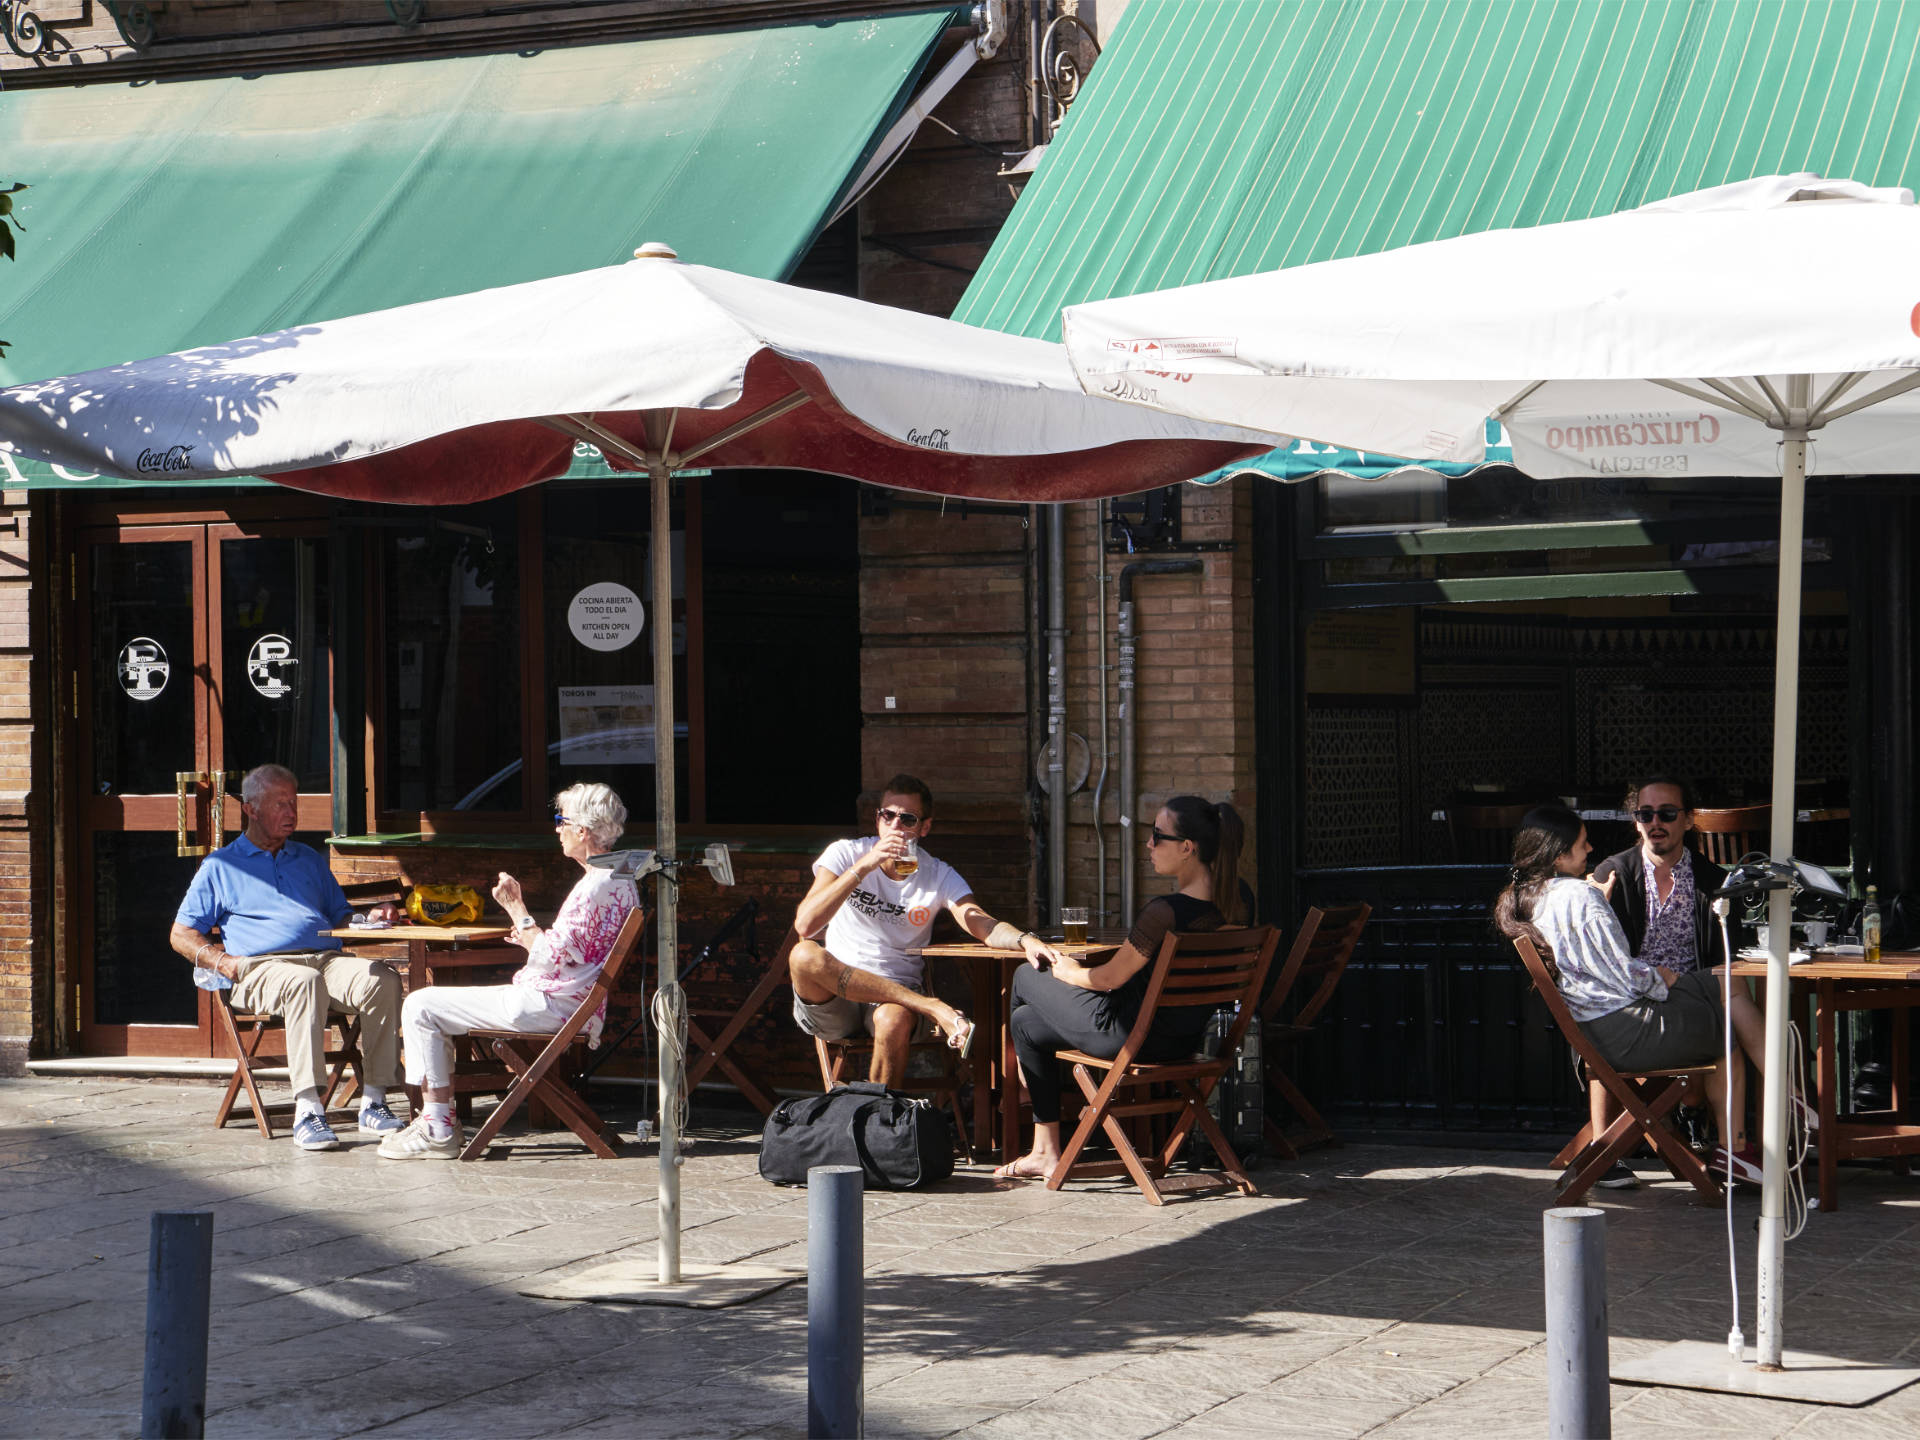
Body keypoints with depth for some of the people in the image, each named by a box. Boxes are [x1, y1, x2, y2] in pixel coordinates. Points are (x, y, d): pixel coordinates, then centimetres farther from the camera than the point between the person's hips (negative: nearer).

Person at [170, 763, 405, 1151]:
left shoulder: (309, 860, 32)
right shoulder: (220, 867, 19)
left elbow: (340, 917, 31)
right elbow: (182, 935, 15)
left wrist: (369, 919, 7)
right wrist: (224, 962, -4)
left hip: (327, 958, 4)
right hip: (261, 967, -4)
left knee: (382, 980, -29)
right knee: (305, 983, -40)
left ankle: (373, 1103, -30)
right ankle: (307, 1110, -48)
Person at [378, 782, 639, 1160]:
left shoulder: (596, 885, -20)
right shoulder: (621, 880, 12)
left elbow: (553, 957, -22)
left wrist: (516, 909, -14)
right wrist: (533, 938, 14)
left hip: (547, 1005, -11)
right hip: (570, 1006, 11)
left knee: (421, 1006, -9)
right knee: (428, 1005, 21)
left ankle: (437, 1131, -8)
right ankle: (437, 1120, 16)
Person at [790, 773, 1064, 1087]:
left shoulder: (940, 877, 5)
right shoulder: (844, 855, 0)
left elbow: (981, 924, -12)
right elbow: (805, 925, -14)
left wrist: (1026, 940, -35)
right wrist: (864, 866, -21)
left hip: (896, 997, -1)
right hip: (833, 996, 1)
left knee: (894, 1020, -38)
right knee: (805, 955, -34)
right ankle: (935, 1010, -31)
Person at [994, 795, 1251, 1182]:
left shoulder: (1164, 913, -32)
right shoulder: (1236, 900, -8)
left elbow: (1110, 978, -17)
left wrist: (1069, 973, 3)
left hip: (1129, 1034, -8)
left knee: (1026, 978, 20)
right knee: (1027, 1021, 28)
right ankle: (1046, 1151, 40)